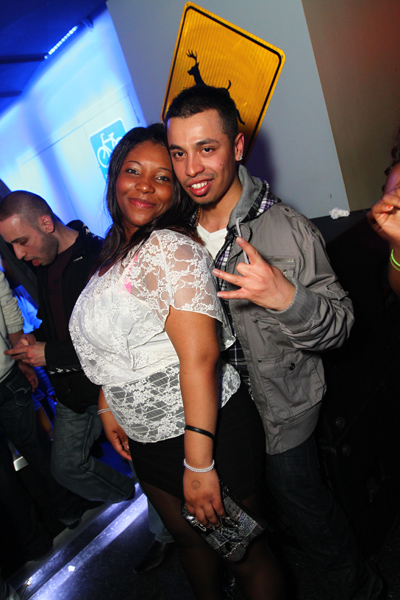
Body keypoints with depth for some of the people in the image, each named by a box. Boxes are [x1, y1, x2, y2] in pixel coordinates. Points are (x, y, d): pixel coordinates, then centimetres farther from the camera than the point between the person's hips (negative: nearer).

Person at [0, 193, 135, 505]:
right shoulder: (44, 264, 7)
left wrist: (51, 354, -19)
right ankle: (131, 496, 42)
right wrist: (36, 337, -1)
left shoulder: (100, 258, -21)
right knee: (66, 467, 19)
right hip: (72, 392, 8)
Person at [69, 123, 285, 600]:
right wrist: (108, 405, 14)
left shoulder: (170, 248, -20)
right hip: (148, 437, 9)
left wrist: (199, 463, -26)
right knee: (188, 539, 29)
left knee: (244, 552, 13)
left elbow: (199, 357, -27)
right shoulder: (117, 250, 7)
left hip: (208, 431, -8)